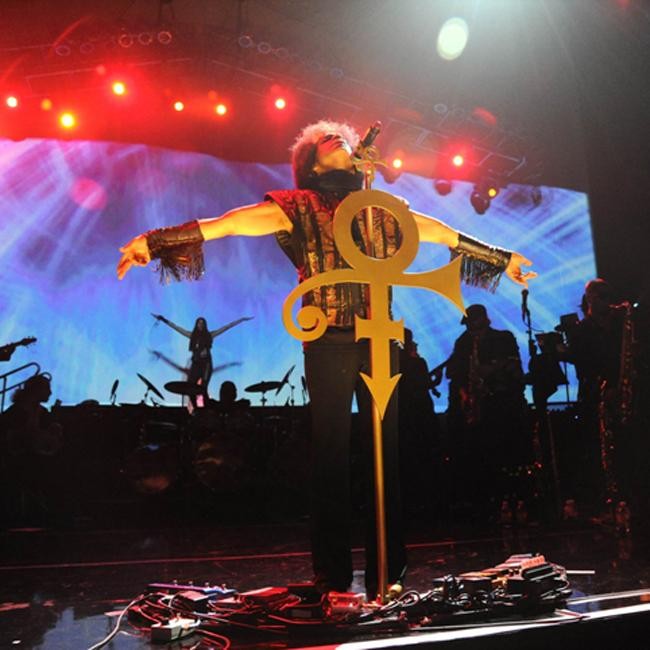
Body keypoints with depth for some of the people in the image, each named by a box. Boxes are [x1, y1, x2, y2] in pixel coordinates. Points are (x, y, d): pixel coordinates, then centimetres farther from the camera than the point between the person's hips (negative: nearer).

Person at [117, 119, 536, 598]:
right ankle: (333, 574, 11)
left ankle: (386, 569, 15)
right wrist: (156, 240, -14)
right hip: (329, 343, -3)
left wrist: (501, 257, 36)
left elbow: (441, 232, 28)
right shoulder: (299, 208, 7)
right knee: (331, 452, 0)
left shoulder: (382, 211, 18)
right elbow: (233, 222, -4)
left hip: (380, 342, 4)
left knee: (385, 451, 4)